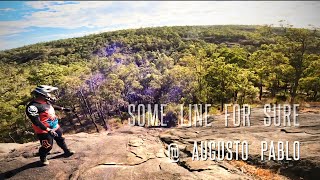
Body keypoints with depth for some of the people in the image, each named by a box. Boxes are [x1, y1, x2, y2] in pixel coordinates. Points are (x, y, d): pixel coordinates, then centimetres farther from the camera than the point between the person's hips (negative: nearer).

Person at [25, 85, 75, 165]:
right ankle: (43, 158, 33)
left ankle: (67, 151, 44)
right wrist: (48, 130, -33)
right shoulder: (32, 107, -29)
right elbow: (36, 121, -30)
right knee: (47, 146, 4)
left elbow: (52, 106, 21)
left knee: (60, 139, 23)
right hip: (44, 131, -9)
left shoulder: (46, 101, -2)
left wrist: (62, 109, 23)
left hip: (55, 126, 9)